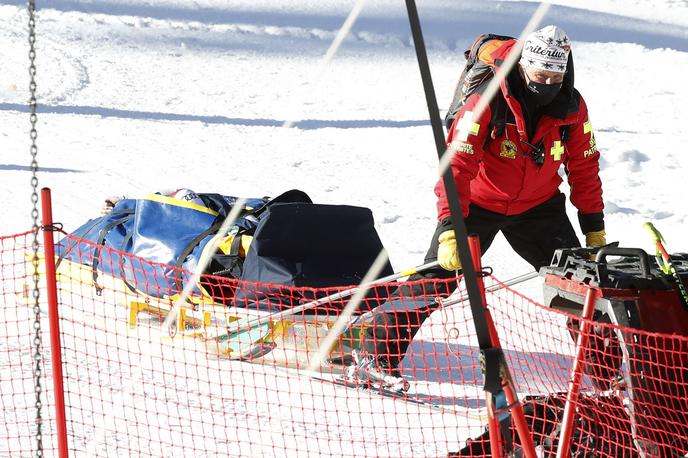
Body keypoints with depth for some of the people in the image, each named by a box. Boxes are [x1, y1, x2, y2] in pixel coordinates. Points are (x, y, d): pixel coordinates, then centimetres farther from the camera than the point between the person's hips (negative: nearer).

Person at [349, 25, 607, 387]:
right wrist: (450, 229, -38)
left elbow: (584, 168, 2)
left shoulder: (572, 107, -11)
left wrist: (595, 229, 3)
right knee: (435, 279, -11)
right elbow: (458, 164, -30)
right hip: (478, 202, -4)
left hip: (538, 207, 4)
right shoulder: (487, 100, -26)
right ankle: (375, 355, -4)